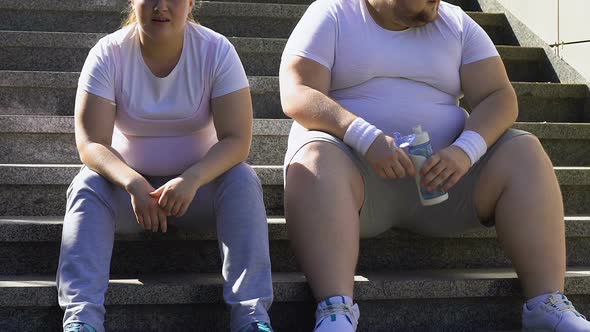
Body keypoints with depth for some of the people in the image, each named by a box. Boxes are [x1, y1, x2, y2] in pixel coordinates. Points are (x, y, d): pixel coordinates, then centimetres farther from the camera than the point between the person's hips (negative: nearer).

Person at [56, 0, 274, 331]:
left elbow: (237, 139, -19)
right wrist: (134, 183, -39)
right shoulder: (108, 54, -12)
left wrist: (191, 179, -38)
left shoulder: (216, 50, -13)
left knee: (243, 180, -28)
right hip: (129, 183, 0)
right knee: (87, 185, -28)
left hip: (199, 183, 0)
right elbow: (91, 143, -19)